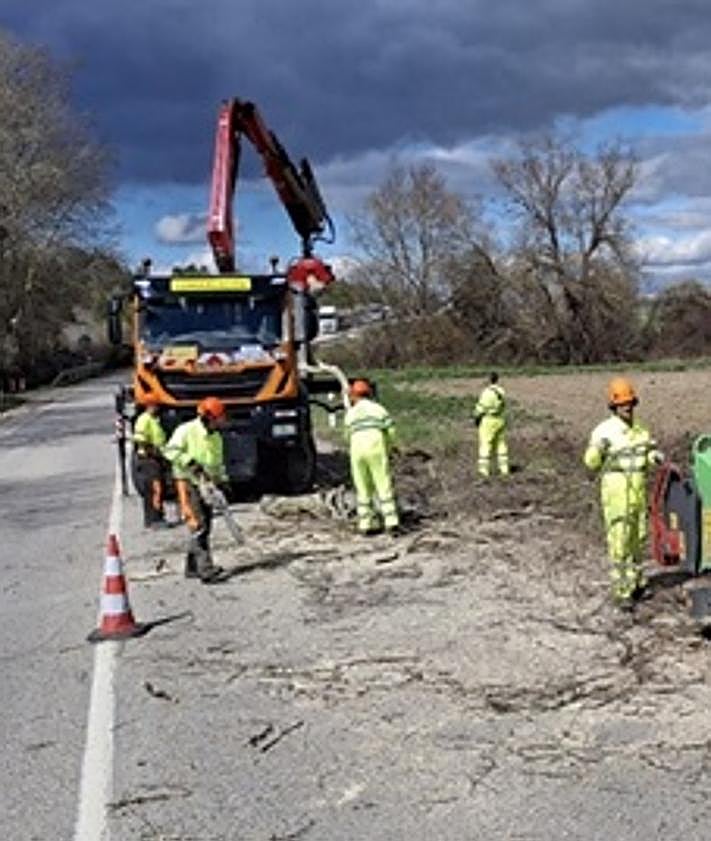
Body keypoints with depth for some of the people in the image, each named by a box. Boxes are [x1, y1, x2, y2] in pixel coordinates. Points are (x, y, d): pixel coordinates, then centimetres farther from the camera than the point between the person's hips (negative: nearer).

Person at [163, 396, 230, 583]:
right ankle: (205, 568, -22)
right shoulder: (186, 431, -8)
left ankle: (192, 567, 19)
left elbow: (219, 462, 24)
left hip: (207, 484, 8)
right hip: (187, 482, -8)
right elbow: (170, 451, -19)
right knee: (197, 525, -16)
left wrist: (222, 479, 10)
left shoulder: (216, 437, 15)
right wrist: (190, 462, -27)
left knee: (205, 527, 9)